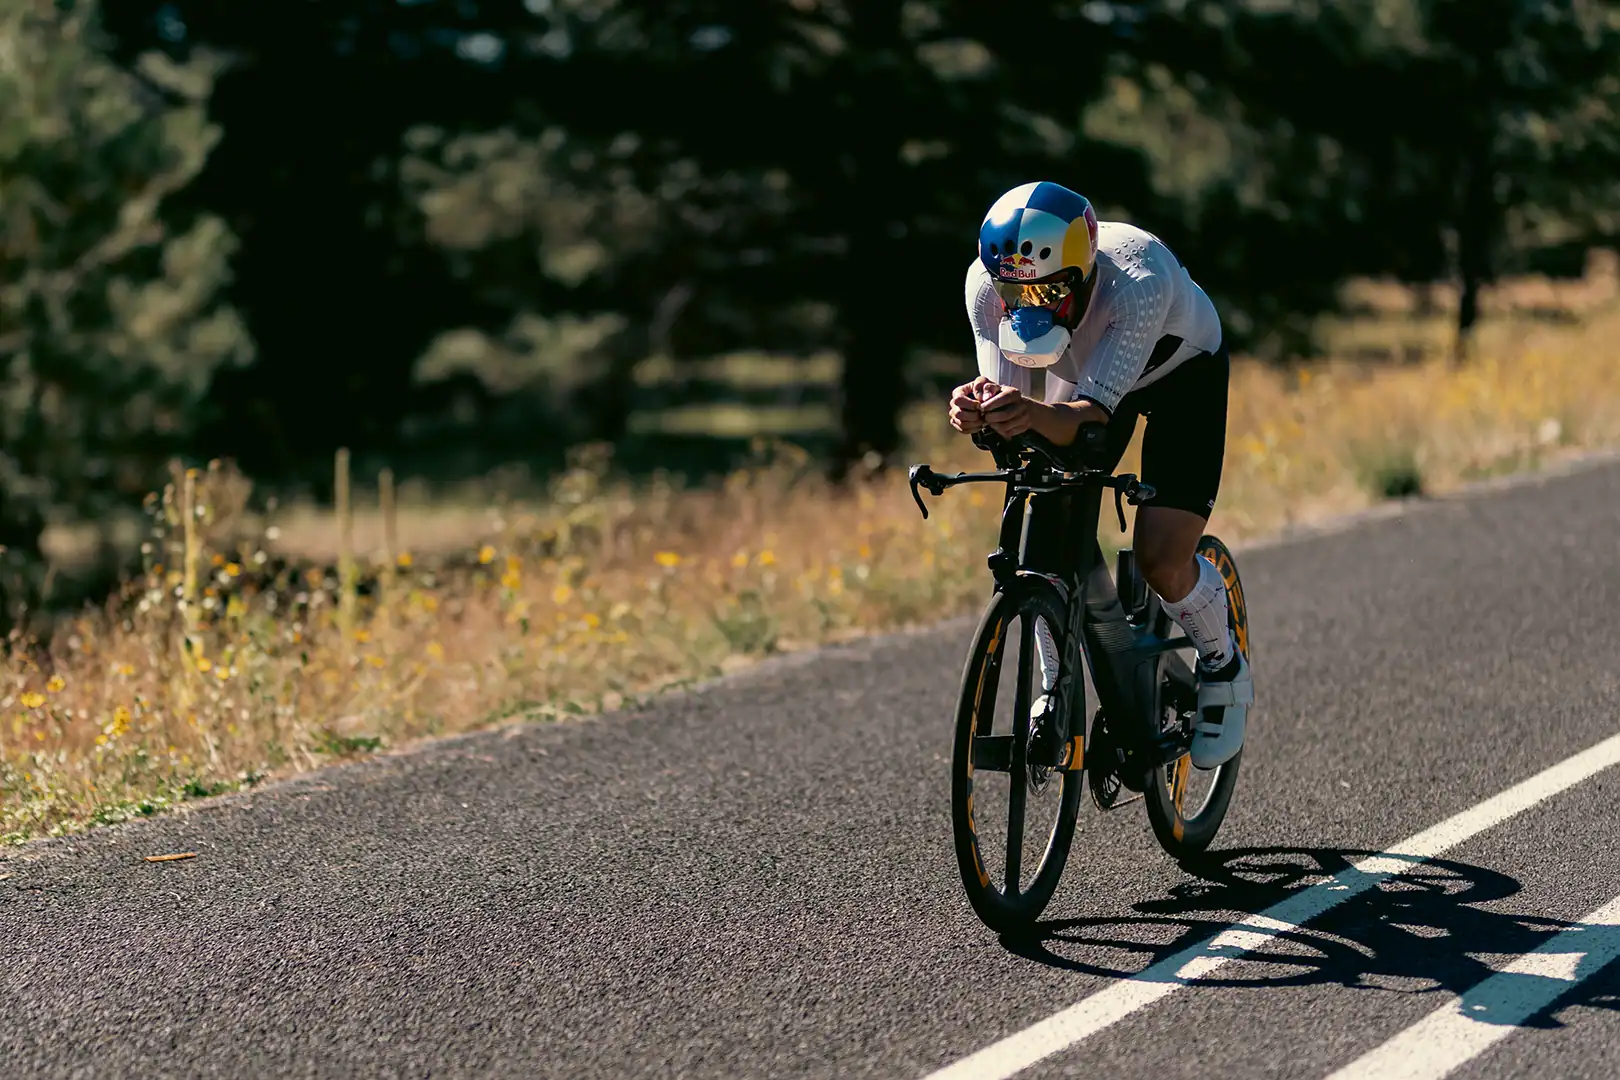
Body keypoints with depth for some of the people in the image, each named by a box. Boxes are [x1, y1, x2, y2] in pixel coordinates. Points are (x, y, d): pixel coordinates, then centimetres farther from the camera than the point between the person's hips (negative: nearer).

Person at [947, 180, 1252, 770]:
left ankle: (1223, 667, 15)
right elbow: (1007, 398, -32)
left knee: (1161, 559, -16)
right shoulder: (986, 284, -31)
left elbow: (1093, 414, -48)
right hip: (1081, 371, 4)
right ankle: (1057, 688, 11)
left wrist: (1035, 414, -69)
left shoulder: (1139, 280, -43)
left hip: (1182, 372, -4)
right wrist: (976, 410, -56)